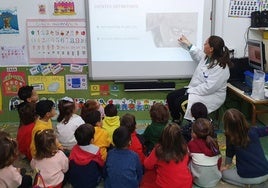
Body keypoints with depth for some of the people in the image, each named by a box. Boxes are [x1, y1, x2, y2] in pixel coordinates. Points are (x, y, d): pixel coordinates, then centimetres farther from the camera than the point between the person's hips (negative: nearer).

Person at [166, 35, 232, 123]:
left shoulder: (220, 68, -25)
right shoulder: (206, 57, 3)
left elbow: (209, 87, -28)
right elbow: (198, 55, 29)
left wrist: (191, 91, -24)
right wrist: (188, 44, 30)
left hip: (211, 96, -9)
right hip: (196, 89, 10)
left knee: (180, 103, -26)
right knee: (170, 97, -2)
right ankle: (176, 123, 10)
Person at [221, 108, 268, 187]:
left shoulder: (230, 138, -9)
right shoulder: (253, 131, -7)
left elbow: (229, 154, 10)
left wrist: (226, 166, 27)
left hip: (249, 178, -5)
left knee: (224, 173, 19)